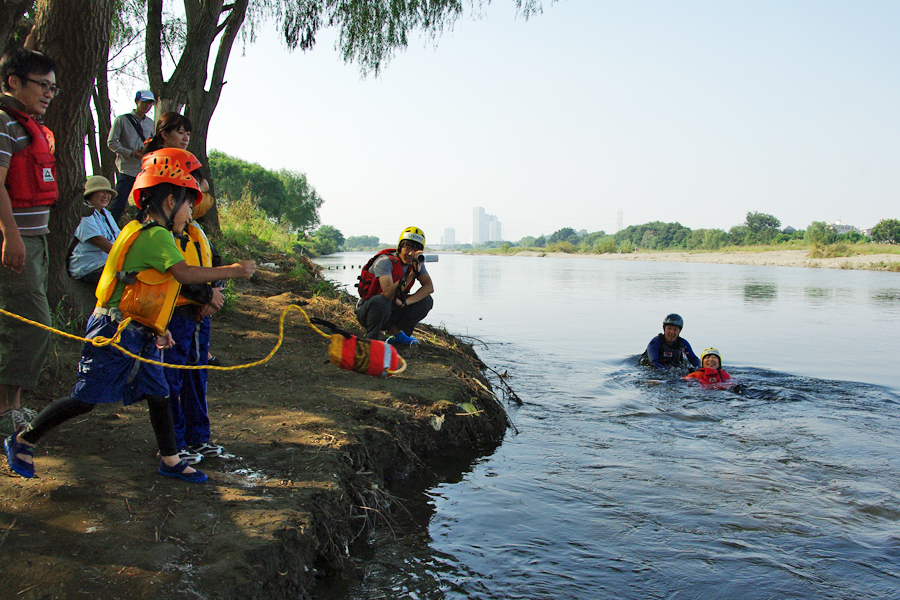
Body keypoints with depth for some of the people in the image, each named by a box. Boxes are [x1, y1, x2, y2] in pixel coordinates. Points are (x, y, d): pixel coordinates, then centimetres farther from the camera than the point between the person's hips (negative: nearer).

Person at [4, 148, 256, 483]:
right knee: (85, 399, 1)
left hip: (138, 336, 10)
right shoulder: (155, 235, -16)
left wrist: (158, 329, 22)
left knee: (158, 395, 10)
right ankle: (24, 440, 20)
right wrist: (232, 271, -21)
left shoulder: (146, 234, 15)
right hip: (116, 334, -10)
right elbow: (185, 273, -28)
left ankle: (170, 461, 18)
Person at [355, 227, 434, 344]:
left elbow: (429, 287, -12)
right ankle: (371, 339, -19)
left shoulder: (417, 263, -5)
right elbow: (388, 293, -39)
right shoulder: (385, 261, -26)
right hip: (367, 312, -6)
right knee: (381, 300, -40)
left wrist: (406, 302, -25)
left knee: (426, 300, -9)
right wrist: (412, 273, -43)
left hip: (393, 310, 6)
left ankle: (395, 331, -2)